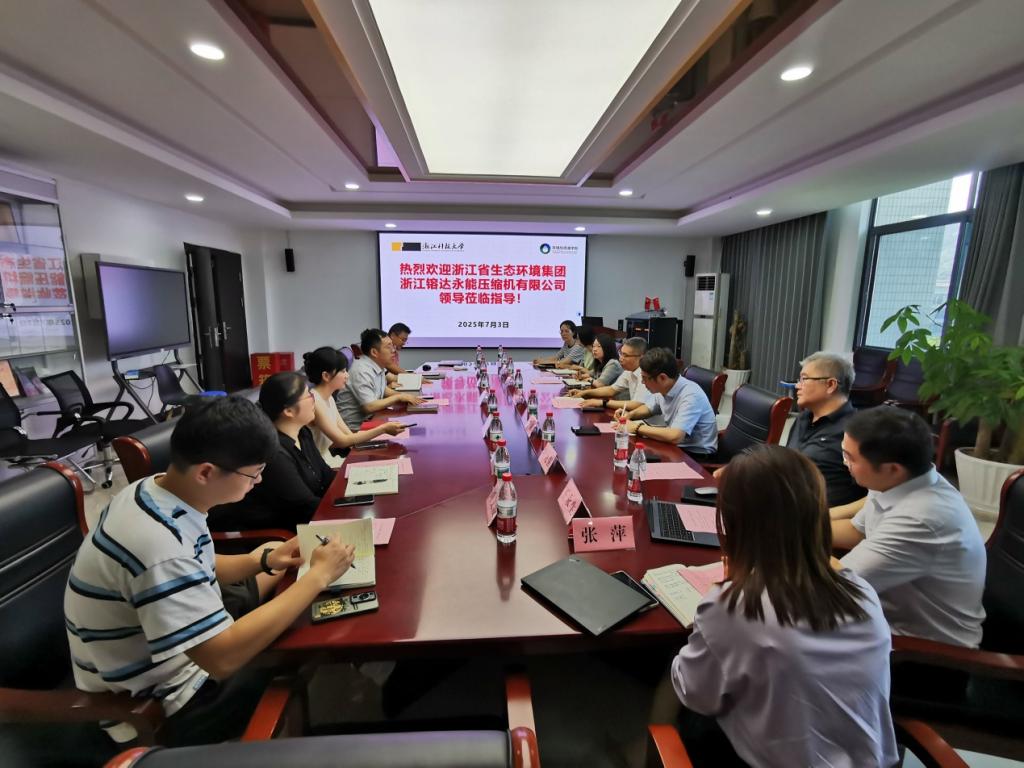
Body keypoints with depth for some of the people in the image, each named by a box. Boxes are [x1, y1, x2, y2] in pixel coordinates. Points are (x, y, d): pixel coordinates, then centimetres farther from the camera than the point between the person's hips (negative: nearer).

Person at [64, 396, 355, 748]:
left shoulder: (155, 491, -8)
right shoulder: (157, 542, -36)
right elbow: (223, 657, -35)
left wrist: (264, 560, -6)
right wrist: (318, 576, -29)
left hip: (188, 652, 8)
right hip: (165, 706, -7)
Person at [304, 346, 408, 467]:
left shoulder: (328, 398, 8)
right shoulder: (314, 401, -20)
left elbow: (349, 435, 4)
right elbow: (343, 441, -21)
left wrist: (384, 429, -10)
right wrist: (383, 429, -21)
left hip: (330, 459, 8)